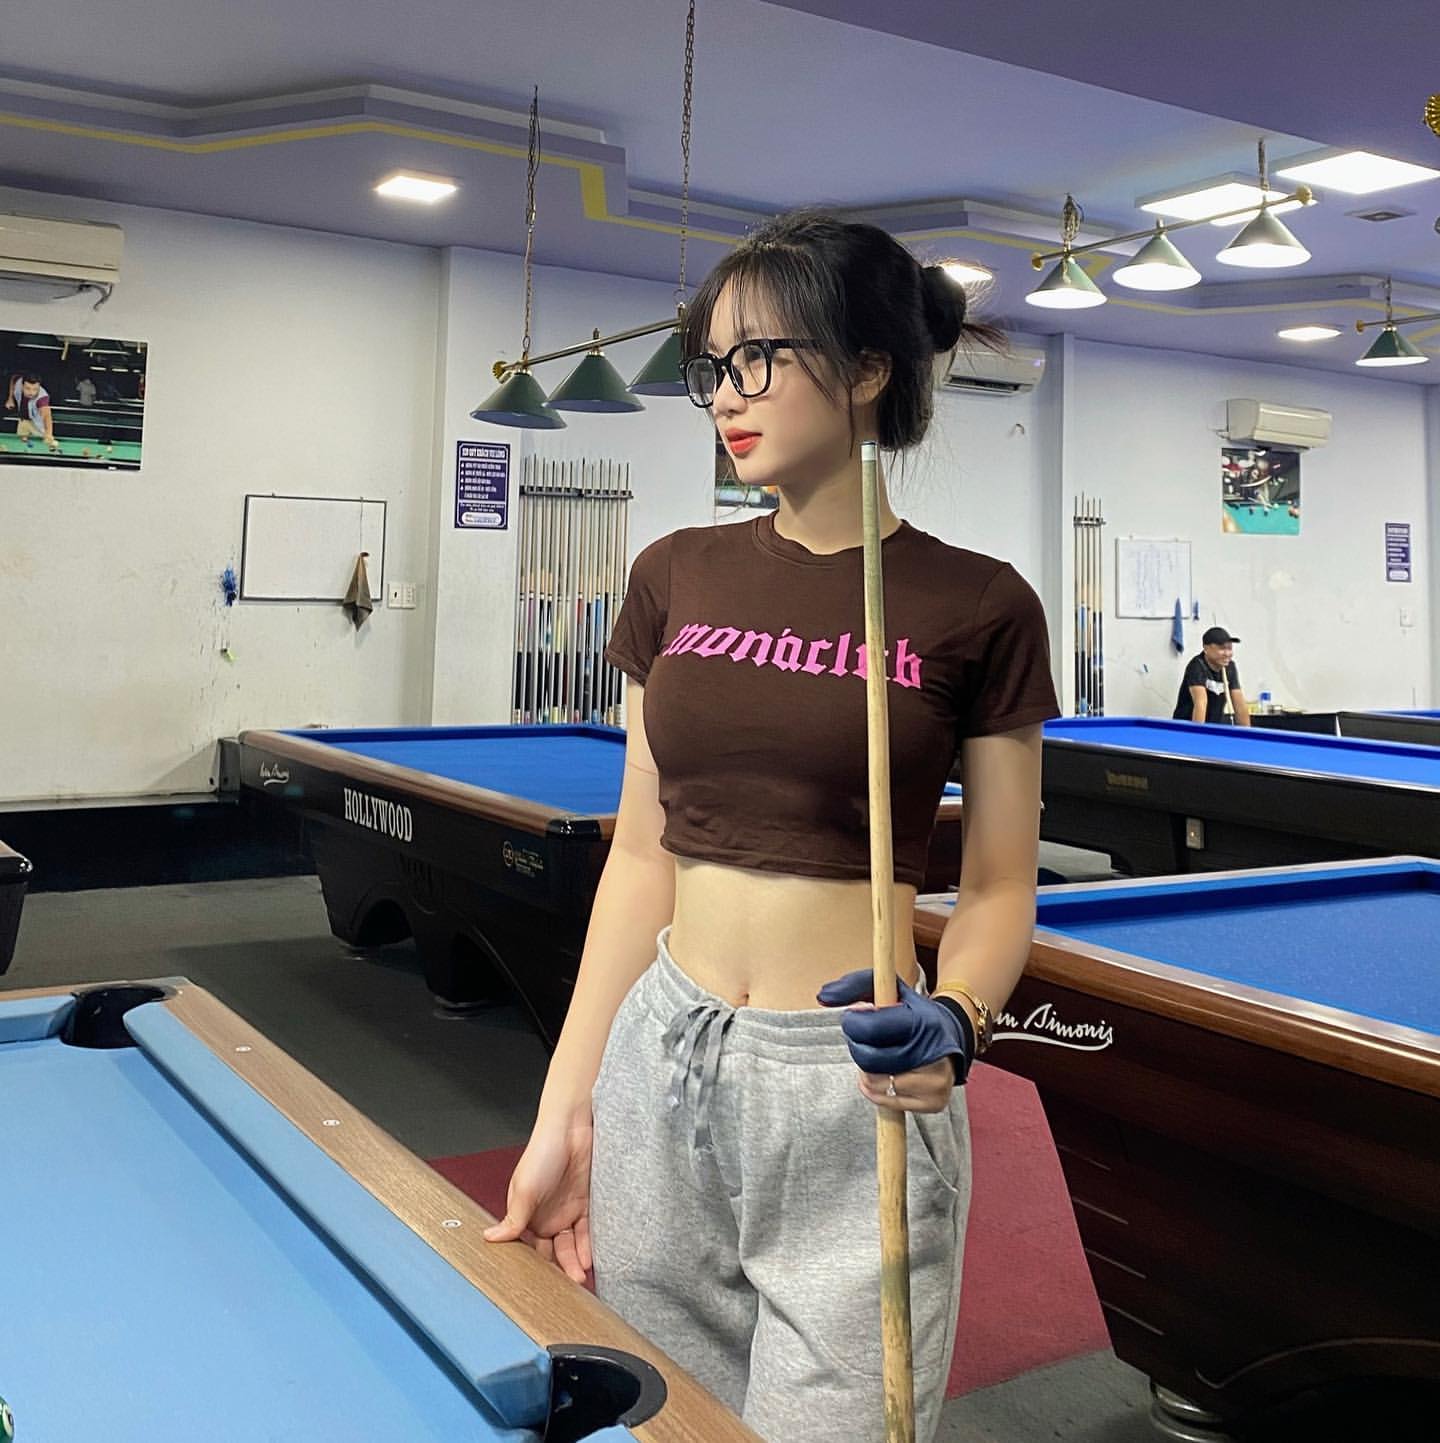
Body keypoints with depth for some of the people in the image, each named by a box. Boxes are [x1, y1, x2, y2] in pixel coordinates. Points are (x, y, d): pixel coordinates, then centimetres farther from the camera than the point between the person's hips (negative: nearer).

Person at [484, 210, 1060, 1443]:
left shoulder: (975, 608, -7)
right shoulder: (678, 578, 4)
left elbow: (1000, 886, 1)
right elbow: (642, 852, 6)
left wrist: (954, 1018, -21)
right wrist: (565, 1111, 4)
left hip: (854, 1094, -4)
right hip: (660, 1064, 4)